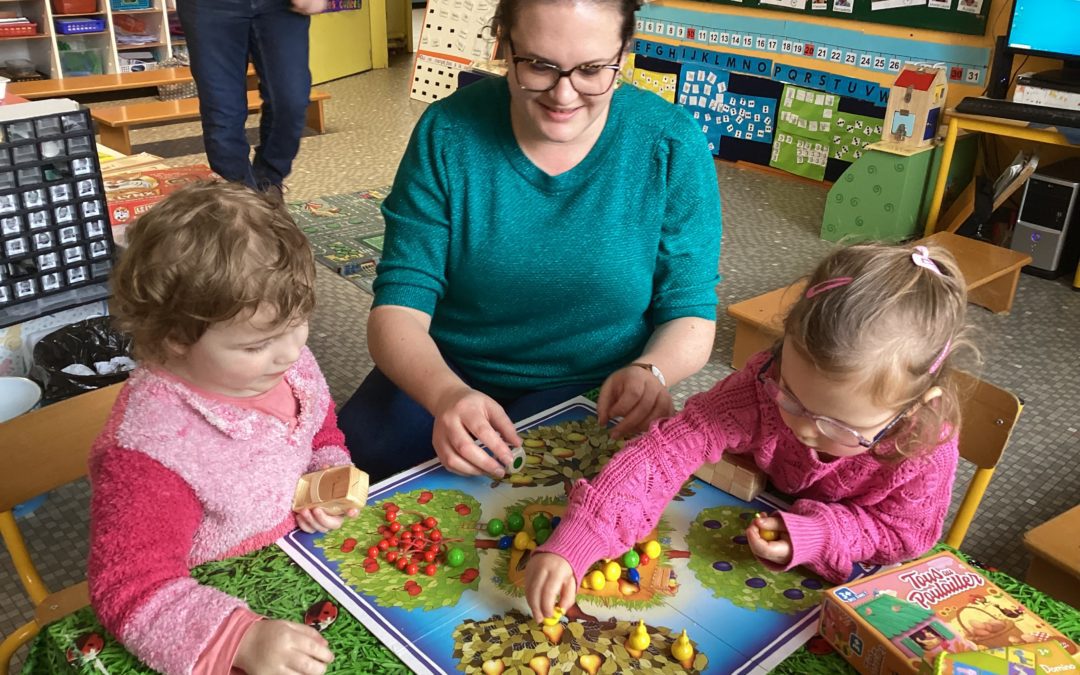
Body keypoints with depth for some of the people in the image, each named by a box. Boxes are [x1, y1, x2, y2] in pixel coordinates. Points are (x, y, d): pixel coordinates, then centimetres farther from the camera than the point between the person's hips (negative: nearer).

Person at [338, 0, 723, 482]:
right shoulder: (447, 133, -9)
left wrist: (649, 372, -28)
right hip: (441, 375, 2)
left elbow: (691, 315, -3)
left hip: (590, 393, -1)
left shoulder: (673, 147, -10)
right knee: (356, 455, -24)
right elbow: (399, 307, -12)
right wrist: (446, 394, -34)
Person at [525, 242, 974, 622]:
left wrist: (814, 536, -34)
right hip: (762, 514, 3)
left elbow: (904, 531, -15)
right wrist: (573, 544, -47)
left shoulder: (928, 452, -31)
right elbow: (668, 450, -37)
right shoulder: (765, 384, -32)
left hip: (851, 574, -2)